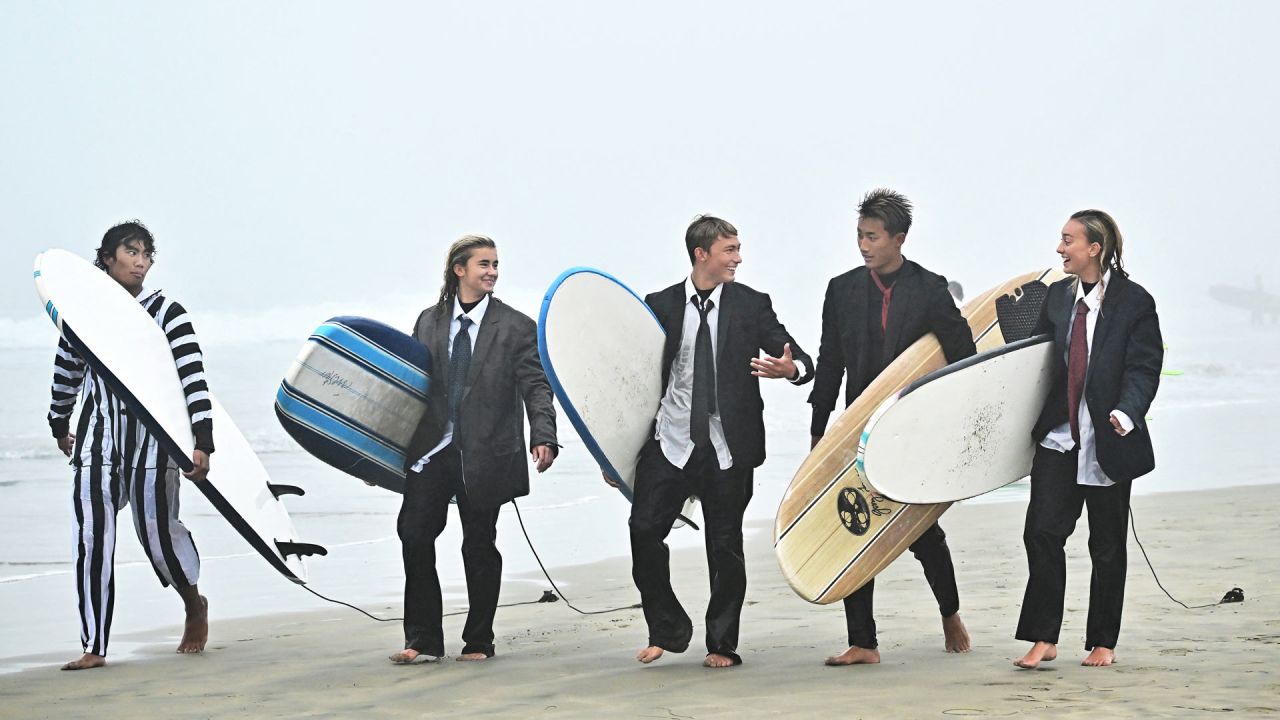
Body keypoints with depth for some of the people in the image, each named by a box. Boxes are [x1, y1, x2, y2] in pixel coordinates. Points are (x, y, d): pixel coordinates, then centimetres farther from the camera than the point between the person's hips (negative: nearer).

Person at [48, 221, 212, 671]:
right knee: (92, 538, -5)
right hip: (96, 438, 3)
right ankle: (94, 647, 0)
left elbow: (194, 380, -9)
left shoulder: (167, 313, -2)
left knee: (157, 530, -3)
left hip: (152, 439, -3)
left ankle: (194, 605, 28)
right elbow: (66, 374, 22)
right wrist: (60, 425, 31)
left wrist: (203, 443, -17)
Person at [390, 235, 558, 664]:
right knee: (414, 534, -7)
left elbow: (536, 387, -5)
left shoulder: (516, 327, 1)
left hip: (484, 455, -3)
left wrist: (543, 438, -20)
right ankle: (423, 641, 2)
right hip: (432, 451, 3)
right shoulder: (428, 322, 11)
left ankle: (478, 642, 16)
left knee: (479, 546, 3)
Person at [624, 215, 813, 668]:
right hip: (671, 442, 1)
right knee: (644, 530, -9)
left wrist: (791, 368, -25)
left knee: (725, 545, 4)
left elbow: (801, 359, -1)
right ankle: (668, 629, 8)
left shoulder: (752, 305, 2)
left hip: (728, 446, -1)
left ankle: (722, 645, 15)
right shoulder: (661, 306, 5)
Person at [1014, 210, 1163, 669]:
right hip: (1059, 437, 4)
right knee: (1042, 531, -7)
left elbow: (1144, 368, -11)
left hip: (1108, 441, -4)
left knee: (1107, 545, 6)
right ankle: (1043, 639, -2)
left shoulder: (1134, 302, -7)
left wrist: (1127, 412, -27)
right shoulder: (1059, 296, 8)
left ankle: (1103, 643, 18)